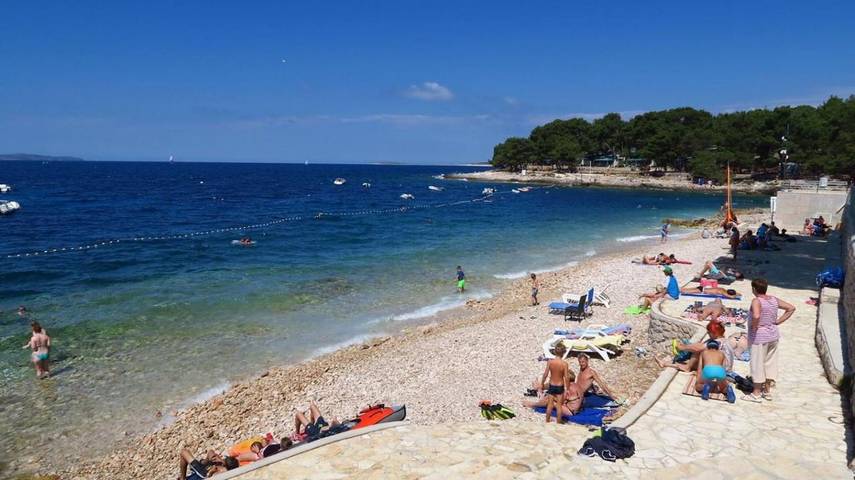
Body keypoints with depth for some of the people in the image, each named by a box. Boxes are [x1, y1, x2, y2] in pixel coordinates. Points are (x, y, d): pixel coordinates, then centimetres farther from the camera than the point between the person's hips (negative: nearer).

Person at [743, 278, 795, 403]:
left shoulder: (756, 301, -20)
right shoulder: (774, 299, 2)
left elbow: (756, 316, -37)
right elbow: (791, 308, 10)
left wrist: (754, 326, -19)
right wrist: (778, 321, 6)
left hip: (759, 336, -7)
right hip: (773, 335, 7)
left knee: (757, 363, 3)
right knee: (770, 362, 17)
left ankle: (756, 393, 12)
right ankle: (767, 390, 27)